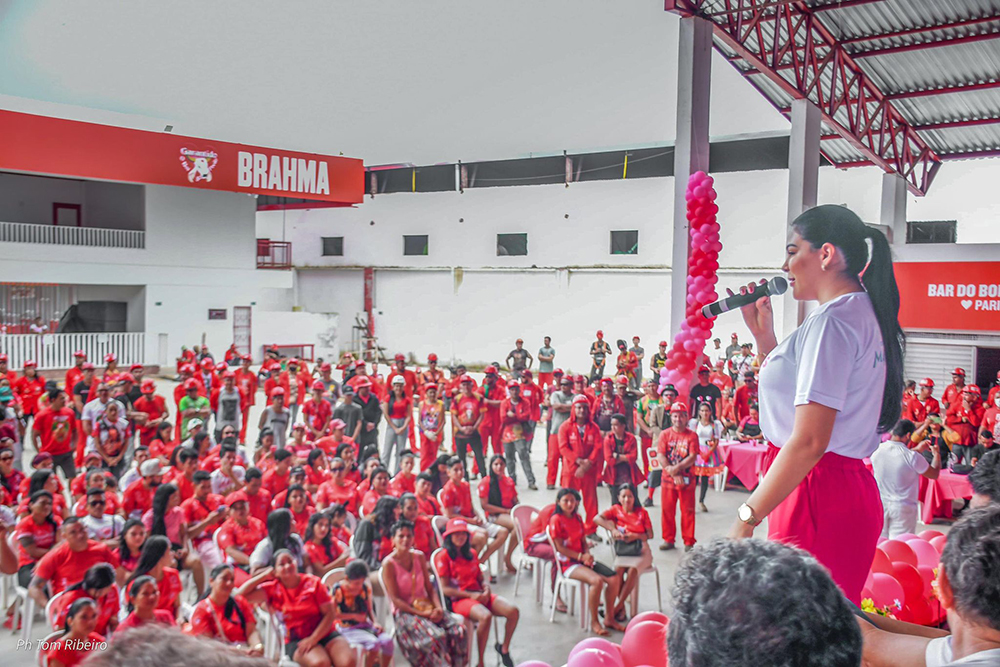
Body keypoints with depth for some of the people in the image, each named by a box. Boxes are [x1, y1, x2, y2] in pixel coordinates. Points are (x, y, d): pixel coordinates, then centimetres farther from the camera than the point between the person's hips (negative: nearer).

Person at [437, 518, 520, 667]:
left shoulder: (471, 553, 18)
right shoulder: (443, 556, -3)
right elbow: (445, 589, -8)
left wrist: (486, 589, -5)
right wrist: (471, 595, -15)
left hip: (479, 595, 6)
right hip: (458, 599, -6)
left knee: (513, 611, -17)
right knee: (486, 616, -37)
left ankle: (504, 648, 9)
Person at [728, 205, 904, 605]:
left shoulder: (832, 321, -15)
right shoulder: (863, 314, 17)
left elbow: (809, 441, -23)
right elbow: (801, 392, 27)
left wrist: (746, 517, -19)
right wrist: (764, 335, 20)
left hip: (818, 498, -10)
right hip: (850, 489, 10)